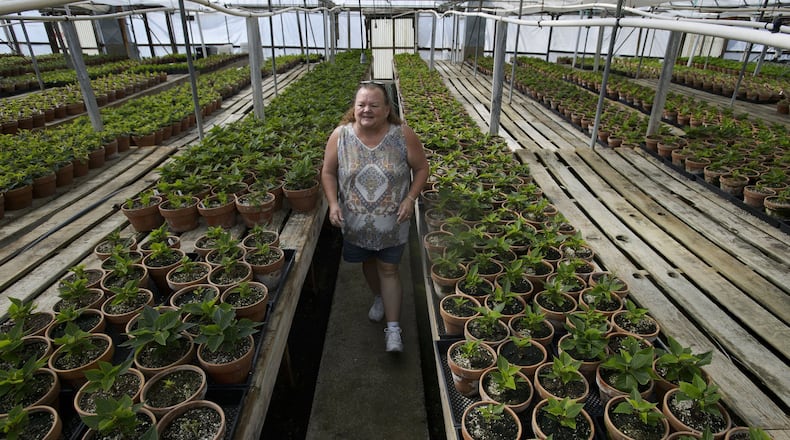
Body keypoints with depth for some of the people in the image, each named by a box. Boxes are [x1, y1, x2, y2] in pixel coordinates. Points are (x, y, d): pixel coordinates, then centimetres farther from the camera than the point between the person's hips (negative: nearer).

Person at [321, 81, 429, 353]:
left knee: (388, 269, 4)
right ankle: (379, 297, 50)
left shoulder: (403, 136, -14)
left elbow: (421, 167, -3)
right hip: (355, 221, 2)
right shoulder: (340, 136, -10)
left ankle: (393, 328, 16)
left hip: (392, 221, -2)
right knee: (368, 262, 21)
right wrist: (333, 203, -13)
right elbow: (328, 172, 0)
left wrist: (410, 199, -14)